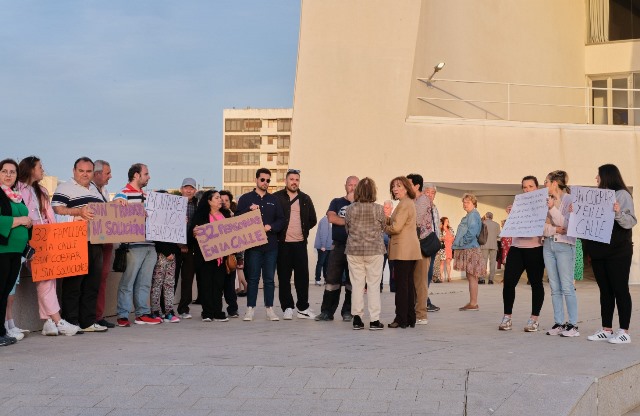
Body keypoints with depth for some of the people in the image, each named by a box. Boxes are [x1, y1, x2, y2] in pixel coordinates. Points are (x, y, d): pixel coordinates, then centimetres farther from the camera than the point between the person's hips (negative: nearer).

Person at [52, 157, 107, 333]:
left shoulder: (95, 189, 24)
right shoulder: (65, 188, 0)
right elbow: (57, 209, -12)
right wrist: (79, 211, -24)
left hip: (95, 242, 8)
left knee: (93, 282, 8)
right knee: (73, 282, -5)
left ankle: (88, 321, 15)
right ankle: (71, 321, -1)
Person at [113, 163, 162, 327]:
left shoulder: (146, 195, 20)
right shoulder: (123, 194, -6)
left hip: (150, 244, 8)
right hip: (134, 245, -8)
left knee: (145, 282, 12)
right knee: (128, 282, -3)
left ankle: (143, 313, 19)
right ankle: (123, 316, 2)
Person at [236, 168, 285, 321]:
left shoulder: (274, 200, 13)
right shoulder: (246, 198, 5)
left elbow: (281, 220, 10)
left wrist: (271, 227, -8)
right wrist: (249, 210, -19)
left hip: (271, 245, 3)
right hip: (252, 244, -2)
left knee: (269, 279, 5)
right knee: (253, 278, 0)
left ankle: (270, 309, 10)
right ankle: (250, 309, 5)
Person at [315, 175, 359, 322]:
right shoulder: (337, 202, 13)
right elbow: (331, 217, -4)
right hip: (338, 246, 1)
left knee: (352, 281, 3)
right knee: (332, 279, -2)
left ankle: (347, 312, 10)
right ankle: (327, 312, 3)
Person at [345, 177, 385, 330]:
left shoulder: (350, 209, -4)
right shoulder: (378, 209, -8)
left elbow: (347, 229, 6)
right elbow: (382, 228, 5)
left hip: (354, 250, 1)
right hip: (375, 250, -1)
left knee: (357, 285, 7)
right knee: (373, 285, 4)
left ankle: (357, 319, 9)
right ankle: (374, 320, 4)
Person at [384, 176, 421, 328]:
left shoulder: (404, 204, -13)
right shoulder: (409, 203, 21)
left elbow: (396, 228, -19)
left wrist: (385, 228, 0)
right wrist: (388, 216, 3)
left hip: (403, 250, -10)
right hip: (410, 251, 10)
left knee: (401, 284, -7)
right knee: (408, 283, 12)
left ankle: (401, 319, -5)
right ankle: (410, 319, 16)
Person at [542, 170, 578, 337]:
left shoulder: (570, 200, -3)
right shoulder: (547, 201, 13)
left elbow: (566, 224, -11)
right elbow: (541, 225, 5)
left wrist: (553, 208, -16)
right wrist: (554, 229, -13)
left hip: (564, 245, -6)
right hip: (548, 245, 6)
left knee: (567, 287, -7)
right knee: (555, 288, 5)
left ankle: (573, 325, -3)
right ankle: (559, 323, 9)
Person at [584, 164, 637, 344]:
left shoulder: (622, 194, -5)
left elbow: (630, 222, -14)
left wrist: (618, 213, -32)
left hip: (618, 252, -7)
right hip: (599, 251, 7)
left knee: (620, 290, -4)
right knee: (605, 290, 9)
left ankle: (624, 332, -1)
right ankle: (606, 329, 14)